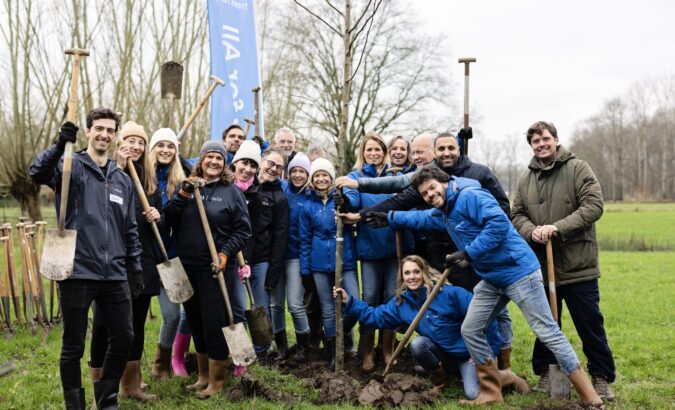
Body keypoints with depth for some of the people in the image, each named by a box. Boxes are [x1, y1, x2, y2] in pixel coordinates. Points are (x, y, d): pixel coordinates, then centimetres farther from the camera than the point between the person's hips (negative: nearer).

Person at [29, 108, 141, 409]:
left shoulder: (122, 180, 15)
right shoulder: (71, 166, -1)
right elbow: (37, 173, -23)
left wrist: (135, 269, 14)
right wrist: (60, 144, -39)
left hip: (115, 274, 5)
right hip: (77, 272, -5)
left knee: (124, 338, 8)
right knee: (73, 346, 4)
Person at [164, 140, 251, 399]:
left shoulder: (231, 191, -1)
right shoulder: (187, 186, 9)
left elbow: (243, 230, -3)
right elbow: (168, 219, -2)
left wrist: (225, 254, -14)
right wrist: (183, 194, -13)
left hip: (216, 269, -4)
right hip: (187, 267, 4)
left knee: (215, 324, -1)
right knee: (196, 324, 14)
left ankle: (216, 381, 11)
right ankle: (203, 376, 29)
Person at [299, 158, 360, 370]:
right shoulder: (308, 205, 5)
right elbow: (305, 240, 7)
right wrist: (305, 269, 5)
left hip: (345, 261, -1)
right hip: (320, 264, 1)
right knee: (328, 310, 8)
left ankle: (339, 338, 20)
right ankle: (332, 353, 20)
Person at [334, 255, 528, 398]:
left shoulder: (449, 293, -23)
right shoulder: (401, 302, -5)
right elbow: (375, 315, 2)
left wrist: (489, 352, -17)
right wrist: (349, 302, -9)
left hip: (467, 353, -5)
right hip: (443, 354, 5)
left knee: (473, 395, -26)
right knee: (418, 344, -26)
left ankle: (506, 377, 6)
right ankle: (440, 379, 1)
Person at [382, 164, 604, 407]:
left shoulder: (469, 196, -15)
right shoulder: (442, 214, 14)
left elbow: (499, 223, -27)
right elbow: (419, 218, 34)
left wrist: (468, 254, -23)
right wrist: (389, 217, 37)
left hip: (518, 271, -10)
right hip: (491, 280, 10)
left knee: (548, 332, -8)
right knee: (470, 331, 9)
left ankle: (589, 397, -1)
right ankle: (491, 394, 18)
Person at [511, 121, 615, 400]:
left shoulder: (578, 168, -5)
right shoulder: (526, 178, 9)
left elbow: (593, 205, -14)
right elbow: (517, 215, 10)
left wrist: (557, 228, -22)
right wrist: (531, 231, -13)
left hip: (578, 265, -4)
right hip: (541, 267, 4)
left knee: (590, 325, 3)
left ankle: (601, 377, 16)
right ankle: (545, 373, 29)